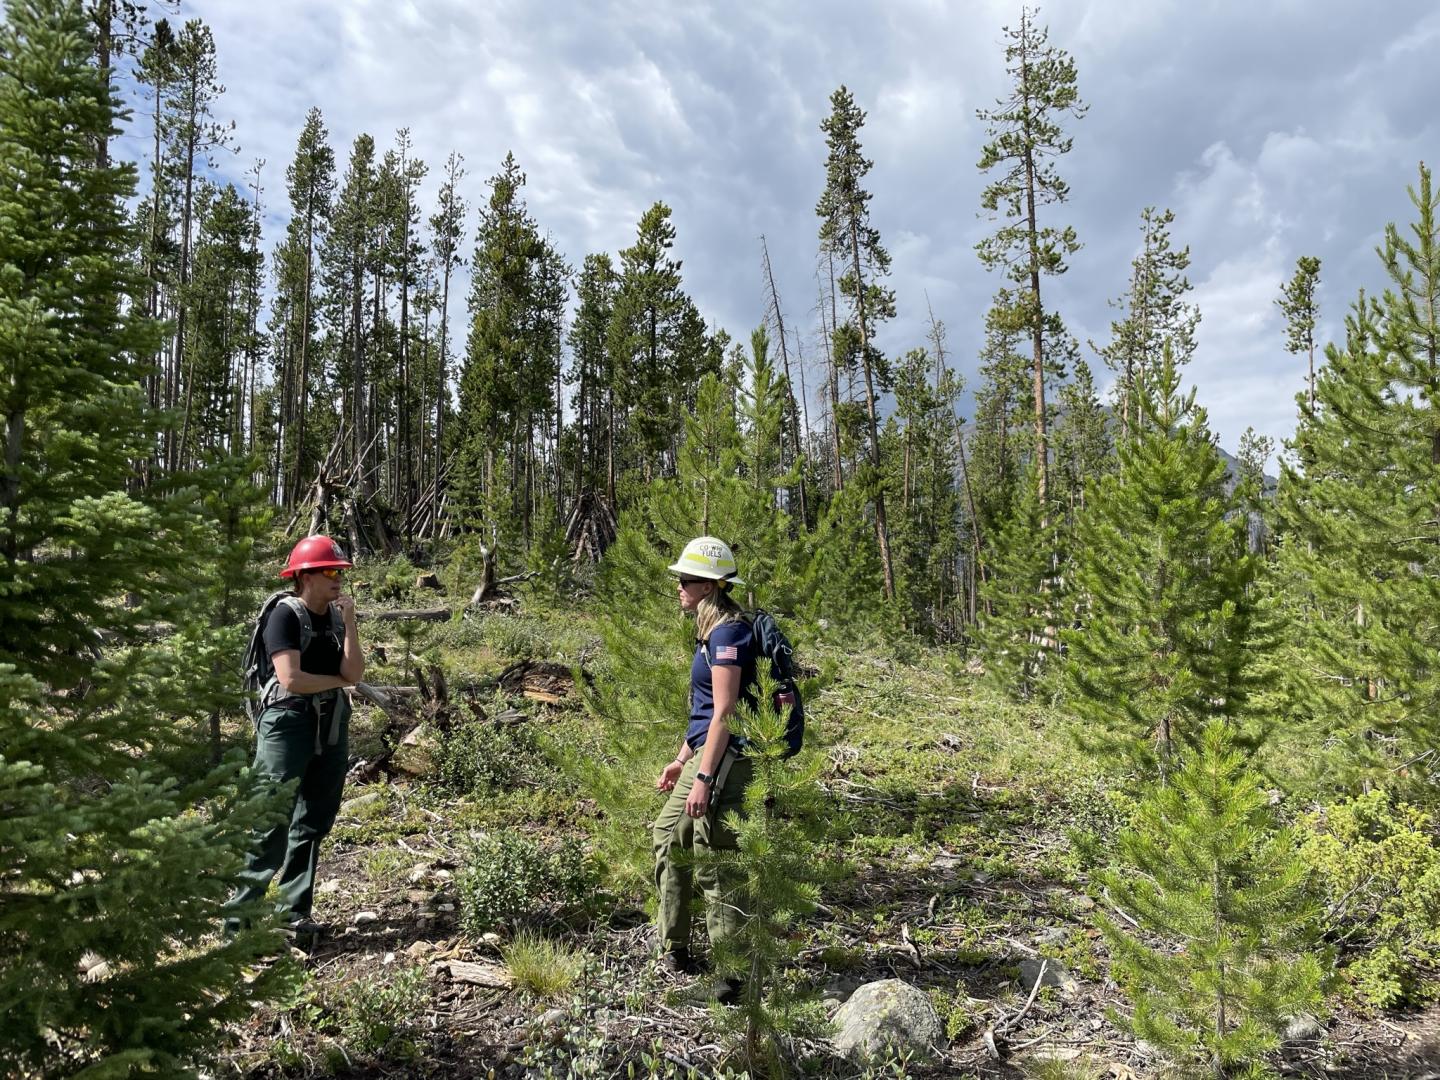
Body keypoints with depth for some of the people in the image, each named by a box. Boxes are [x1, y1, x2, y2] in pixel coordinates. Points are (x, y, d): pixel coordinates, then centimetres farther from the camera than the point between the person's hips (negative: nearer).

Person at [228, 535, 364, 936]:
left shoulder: (336, 615, 8)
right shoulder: (286, 615, -10)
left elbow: (355, 673, -2)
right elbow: (291, 679, -20)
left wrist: (349, 623, -9)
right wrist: (337, 681, -4)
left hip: (331, 726, 7)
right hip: (289, 722, -7)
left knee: (313, 822, 12)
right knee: (273, 818, -9)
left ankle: (294, 909, 22)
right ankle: (242, 907, 2)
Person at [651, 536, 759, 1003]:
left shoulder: (727, 633, -16)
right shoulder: (711, 631, 15)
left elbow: (723, 713, -20)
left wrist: (704, 778, -22)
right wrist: (681, 761, 23)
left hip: (725, 758, -11)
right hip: (705, 752, 11)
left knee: (712, 863, -4)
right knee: (668, 837, 20)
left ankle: (735, 973, 8)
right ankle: (673, 950, 33)